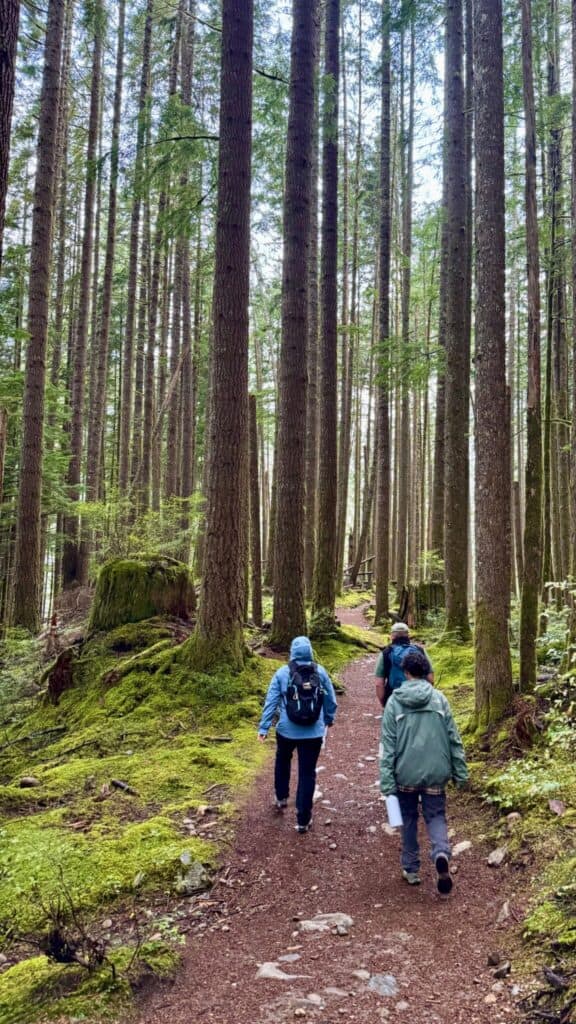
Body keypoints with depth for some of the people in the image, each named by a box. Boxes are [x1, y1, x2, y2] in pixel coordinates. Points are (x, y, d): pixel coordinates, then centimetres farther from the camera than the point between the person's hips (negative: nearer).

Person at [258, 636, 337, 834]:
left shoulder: (282, 673, -7)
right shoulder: (320, 672, -4)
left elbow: (271, 701, -8)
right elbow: (331, 700, 5)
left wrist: (263, 727, -3)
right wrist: (329, 719, 22)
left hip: (287, 731, 0)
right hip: (313, 733, 0)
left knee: (282, 761, 30)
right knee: (307, 774, 6)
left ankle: (281, 797, 43)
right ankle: (303, 819, 8)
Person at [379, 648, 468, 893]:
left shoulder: (394, 702, -5)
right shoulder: (439, 699, -2)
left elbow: (388, 744, -7)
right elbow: (453, 738, 1)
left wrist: (386, 781, -5)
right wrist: (460, 772, 9)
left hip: (406, 773, 0)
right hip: (436, 772, 0)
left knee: (408, 819, 18)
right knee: (436, 816, 13)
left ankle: (411, 869, 25)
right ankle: (441, 853, -15)